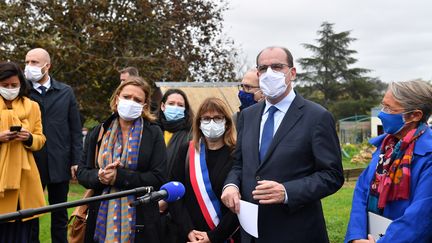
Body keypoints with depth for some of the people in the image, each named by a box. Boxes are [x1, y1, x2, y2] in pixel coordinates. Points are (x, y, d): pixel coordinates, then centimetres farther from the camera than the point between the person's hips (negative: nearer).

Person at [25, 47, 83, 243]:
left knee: (60, 214, 11)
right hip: (31, 163, -1)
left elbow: (75, 130, 4)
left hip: (59, 164, 1)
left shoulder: (66, 92, 5)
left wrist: (76, 161, -1)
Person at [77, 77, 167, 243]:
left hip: (139, 221, -2)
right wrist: (99, 176, -14)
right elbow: (82, 173, 8)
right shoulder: (98, 133, 7)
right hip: (102, 218, 3)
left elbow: (159, 178, -10)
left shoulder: (153, 134, -2)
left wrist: (119, 176, -18)